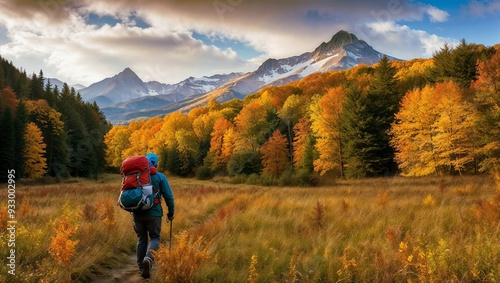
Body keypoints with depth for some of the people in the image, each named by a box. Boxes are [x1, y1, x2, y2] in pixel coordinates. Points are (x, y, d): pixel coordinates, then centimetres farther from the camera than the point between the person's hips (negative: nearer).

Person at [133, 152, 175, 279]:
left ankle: (141, 268, 20)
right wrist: (171, 212, 8)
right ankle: (148, 258, -17)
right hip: (153, 213, -3)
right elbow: (168, 196, -3)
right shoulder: (160, 177, -2)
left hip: (137, 213, 3)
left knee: (141, 239, 17)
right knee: (155, 238, 11)